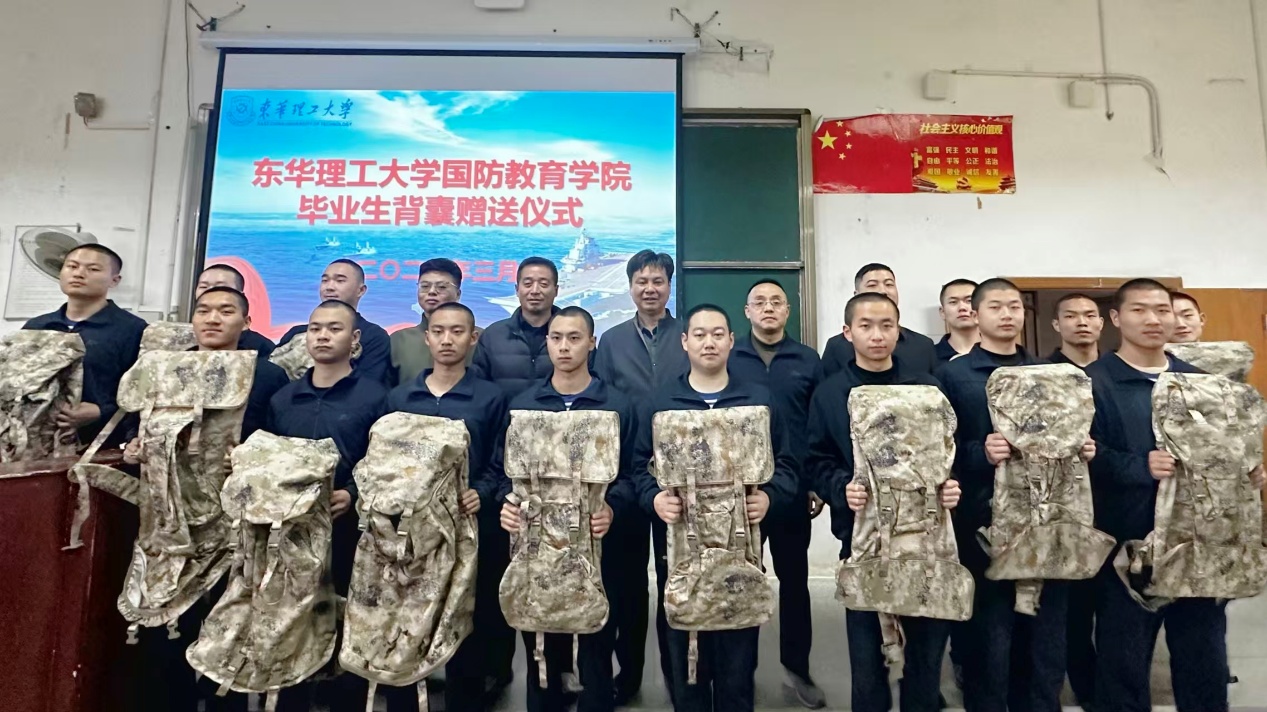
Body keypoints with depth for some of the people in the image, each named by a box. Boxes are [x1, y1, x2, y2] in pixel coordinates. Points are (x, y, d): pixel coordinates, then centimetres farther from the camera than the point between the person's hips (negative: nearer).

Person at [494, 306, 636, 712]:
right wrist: (507, 504, -11)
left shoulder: (617, 405, 3)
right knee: (540, 648, 12)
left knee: (596, 646, 7)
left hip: (596, 542, -1)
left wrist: (611, 509, -19)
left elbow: (629, 474, -1)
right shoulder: (522, 404, 8)